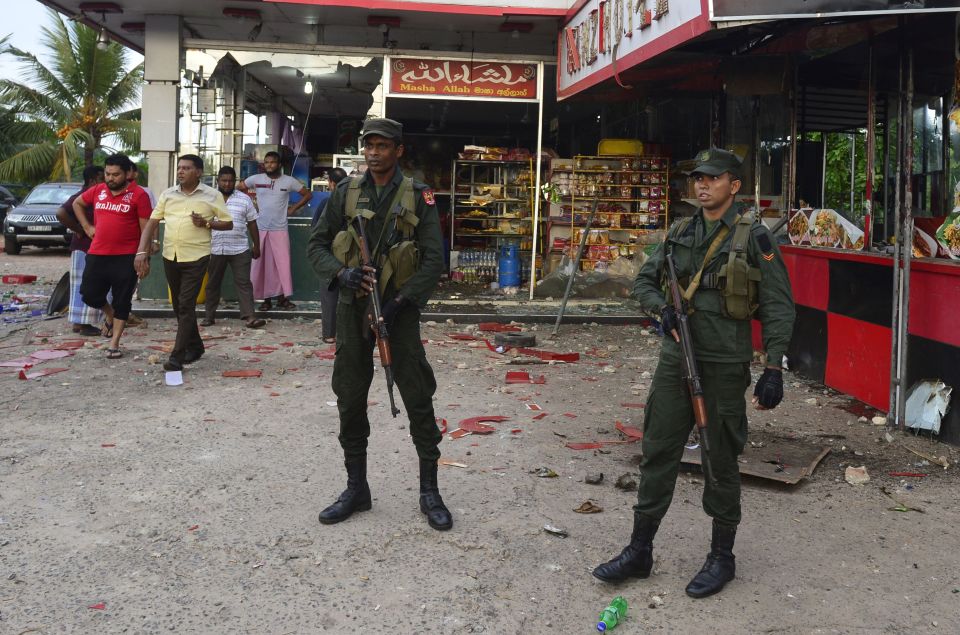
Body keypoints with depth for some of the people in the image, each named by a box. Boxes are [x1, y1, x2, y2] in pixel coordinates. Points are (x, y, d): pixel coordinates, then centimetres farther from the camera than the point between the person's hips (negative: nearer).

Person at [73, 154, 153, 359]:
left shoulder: (138, 195, -7)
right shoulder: (97, 191, 7)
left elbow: (145, 228, -7)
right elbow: (77, 203, 26)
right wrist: (87, 227, 14)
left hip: (126, 257, -4)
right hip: (97, 254, 4)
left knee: (122, 301, 3)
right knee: (90, 295, 7)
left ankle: (114, 344, 12)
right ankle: (110, 316, 36)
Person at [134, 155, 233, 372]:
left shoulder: (212, 195, -2)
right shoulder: (167, 194, 6)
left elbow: (228, 223, 2)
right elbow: (152, 223, 3)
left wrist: (207, 223, -16)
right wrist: (142, 251, -8)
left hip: (196, 258, -5)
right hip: (170, 257, 5)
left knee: (186, 306, -9)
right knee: (179, 306, 14)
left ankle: (177, 357, -8)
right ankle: (195, 347, 31)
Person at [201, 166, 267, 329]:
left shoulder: (244, 199, 5)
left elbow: (252, 223, 10)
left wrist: (256, 245, 9)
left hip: (240, 250, 0)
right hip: (215, 249, 1)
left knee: (244, 282, -5)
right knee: (212, 283, 9)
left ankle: (249, 317, -7)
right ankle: (209, 316, 19)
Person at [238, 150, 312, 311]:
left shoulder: (289, 181, 0)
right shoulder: (256, 179, 4)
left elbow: (308, 194, 8)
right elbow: (239, 188, 19)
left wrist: (293, 208, 1)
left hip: (280, 229, -2)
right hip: (260, 229, 2)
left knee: (283, 262, -8)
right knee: (261, 264, 3)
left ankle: (283, 297, -4)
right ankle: (266, 298, 10)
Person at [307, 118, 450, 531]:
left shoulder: (418, 197, -1)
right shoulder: (346, 192, 6)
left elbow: (434, 260, -5)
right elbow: (316, 245, 7)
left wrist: (401, 301, -16)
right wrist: (341, 273, -13)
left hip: (398, 309, -3)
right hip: (352, 309, 3)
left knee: (418, 399, -2)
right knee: (350, 400, 8)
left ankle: (430, 490, 11)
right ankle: (356, 488, 22)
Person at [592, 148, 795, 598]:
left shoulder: (753, 237, -6)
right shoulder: (680, 233, 9)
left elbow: (778, 307, -6)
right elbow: (644, 280, 17)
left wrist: (773, 369, -12)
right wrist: (662, 308, -5)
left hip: (724, 365, -5)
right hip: (675, 357, 5)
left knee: (720, 461, 6)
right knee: (657, 453, 8)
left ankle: (721, 558, 22)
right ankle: (639, 551, 19)